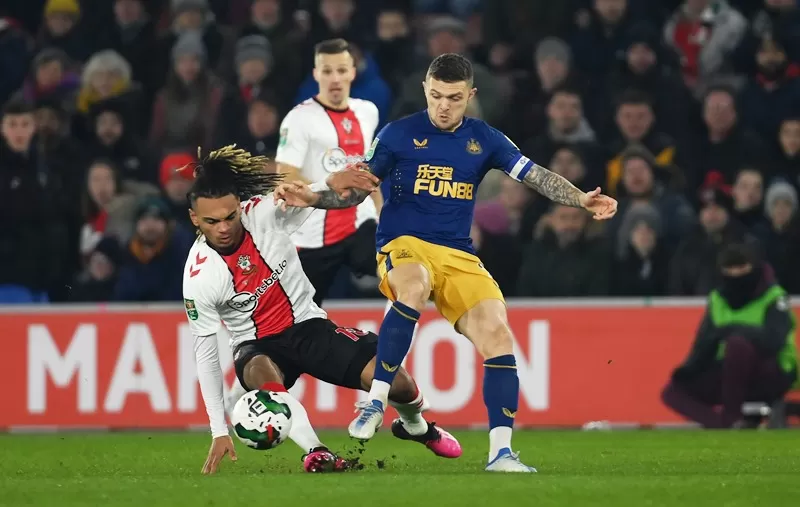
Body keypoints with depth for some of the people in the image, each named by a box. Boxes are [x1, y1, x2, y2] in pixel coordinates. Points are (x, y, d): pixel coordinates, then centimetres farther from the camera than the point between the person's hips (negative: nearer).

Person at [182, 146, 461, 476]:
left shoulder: (262, 213, -18)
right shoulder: (199, 277, -20)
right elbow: (205, 351, -14)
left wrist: (336, 179, -55)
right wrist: (219, 432, -16)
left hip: (307, 325, 2)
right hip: (256, 346, -2)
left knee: (394, 381, -13)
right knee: (261, 374, -40)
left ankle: (415, 426, 21)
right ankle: (316, 452, -40)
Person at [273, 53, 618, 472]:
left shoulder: (484, 139, 9)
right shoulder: (399, 134, 2)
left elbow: (536, 177, 3)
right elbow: (357, 190, 6)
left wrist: (582, 199, -13)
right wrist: (312, 199, -11)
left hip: (459, 257, 3)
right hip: (402, 247, -3)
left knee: (498, 335, -18)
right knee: (413, 287, -40)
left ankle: (501, 452, -14)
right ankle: (375, 402, -31)